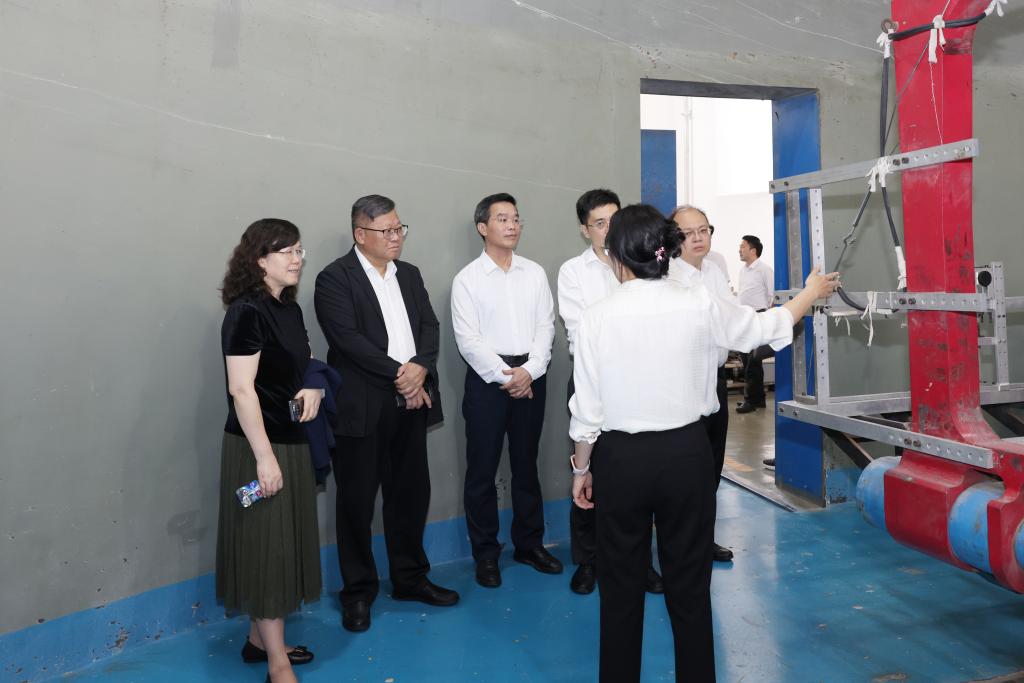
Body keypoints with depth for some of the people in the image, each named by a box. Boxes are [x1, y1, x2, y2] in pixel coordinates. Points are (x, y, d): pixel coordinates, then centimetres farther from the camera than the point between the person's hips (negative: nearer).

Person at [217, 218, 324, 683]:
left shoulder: (289, 308, 8)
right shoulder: (246, 312, -17)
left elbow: (306, 362, 22)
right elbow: (241, 389, -21)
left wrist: (314, 386, -2)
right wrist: (264, 456, -23)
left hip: (293, 442, 9)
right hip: (260, 447, -9)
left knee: (284, 542, 16)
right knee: (267, 546, 0)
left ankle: (259, 639, 33)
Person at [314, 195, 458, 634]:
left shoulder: (409, 274, 14)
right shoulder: (335, 279, -6)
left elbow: (430, 326, 7)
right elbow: (349, 339, -16)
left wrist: (420, 368, -11)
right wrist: (399, 375, -16)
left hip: (411, 402, 6)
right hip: (362, 408, -6)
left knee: (411, 494, 14)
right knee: (357, 502, 6)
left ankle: (410, 578, 31)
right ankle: (358, 592, 22)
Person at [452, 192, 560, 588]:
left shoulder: (535, 273, 7)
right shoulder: (468, 279, -2)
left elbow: (545, 326, 2)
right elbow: (468, 339, -8)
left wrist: (529, 371, -11)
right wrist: (504, 376, -14)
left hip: (531, 376, 3)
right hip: (487, 378, -3)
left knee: (526, 464, 14)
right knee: (482, 469, 3)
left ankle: (529, 544, 27)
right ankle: (486, 553, 17)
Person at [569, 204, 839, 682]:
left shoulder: (596, 318, -10)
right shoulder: (699, 305, -8)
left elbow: (587, 411, -7)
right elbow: (763, 328, 10)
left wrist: (580, 469, 8)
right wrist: (811, 292, 29)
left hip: (621, 458, -1)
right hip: (685, 453, 1)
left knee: (621, 587, 13)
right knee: (689, 586, 15)